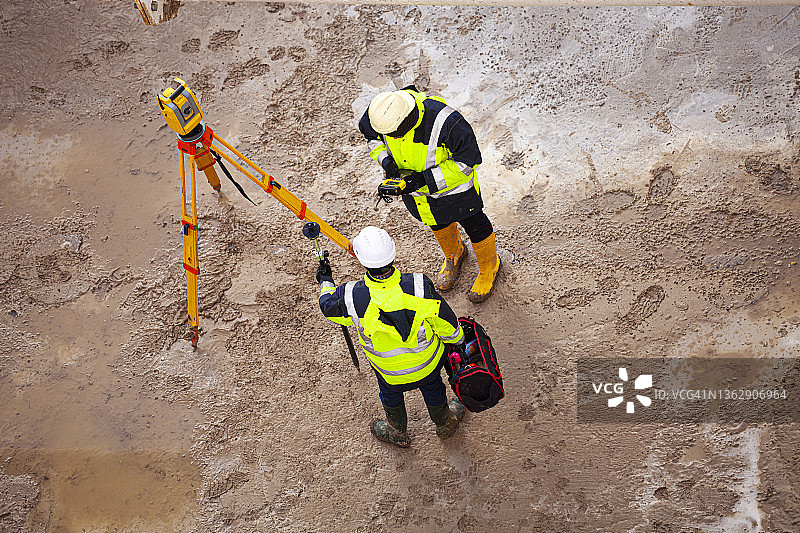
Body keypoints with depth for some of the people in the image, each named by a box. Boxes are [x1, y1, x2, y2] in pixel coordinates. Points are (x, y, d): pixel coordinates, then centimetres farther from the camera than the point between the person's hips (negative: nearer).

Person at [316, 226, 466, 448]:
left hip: (390, 369, 0)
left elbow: (328, 306, -9)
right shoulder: (419, 286, -35)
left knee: (390, 392, 33)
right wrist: (456, 340, 6)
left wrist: (325, 281, 13)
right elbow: (446, 323, -18)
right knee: (432, 386, 33)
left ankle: (398, 433, 62)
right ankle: (444, 423, 63)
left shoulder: (352, 298, -35)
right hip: (429, 361, 1)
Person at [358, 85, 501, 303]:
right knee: (438, 223, 30)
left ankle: (489, 265, 50)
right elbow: (371, 135, -4)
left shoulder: (445, 122, -43)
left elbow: (468, 160, -29)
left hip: (453, 182, -5)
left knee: (474, 224, 19)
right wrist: (385, 159, -25)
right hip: (416, 180, 5)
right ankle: (454, 254, 63)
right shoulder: (381, 112, -27)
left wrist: (424, 180, -35)